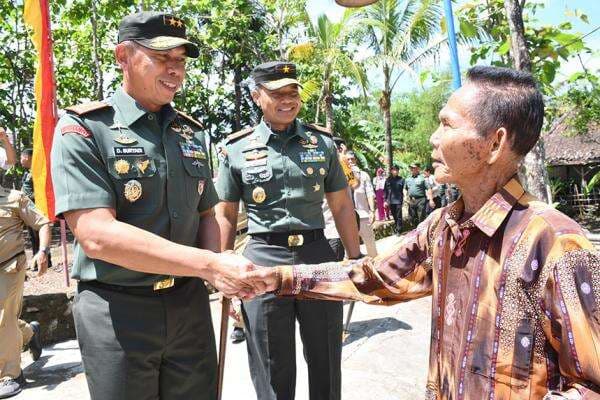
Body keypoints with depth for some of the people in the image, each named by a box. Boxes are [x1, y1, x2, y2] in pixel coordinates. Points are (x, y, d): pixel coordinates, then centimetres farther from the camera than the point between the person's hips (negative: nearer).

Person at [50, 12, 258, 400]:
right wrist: (212, 264, -26)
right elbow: (97, 235, -22)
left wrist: (217, 269, -9)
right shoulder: (82, 129, -10)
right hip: (116, 312, -4)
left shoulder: (191, 132, 8)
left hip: (190, 305, 5)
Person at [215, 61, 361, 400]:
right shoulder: (238, 149, 2)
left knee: (326, 363, 16)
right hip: (263, 259, -1)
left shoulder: (323, 142, 6)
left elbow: (342, 207, 8)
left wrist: (355, 259, 6)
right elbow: (226, 216, 6)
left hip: (318, 254, 2)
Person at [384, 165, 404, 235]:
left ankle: (398, 230, 6)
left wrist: (404, 198, -8)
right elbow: (385, 190, 7)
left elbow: (404, 190, -1)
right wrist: (385, 200, 3)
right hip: (391, 201, 2)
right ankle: (395, 229, 24)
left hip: (398, 200, -2)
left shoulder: (401, 179, -1)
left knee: (399, 216, -1)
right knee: (394, 216, 12)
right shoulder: (388, 180, 5)